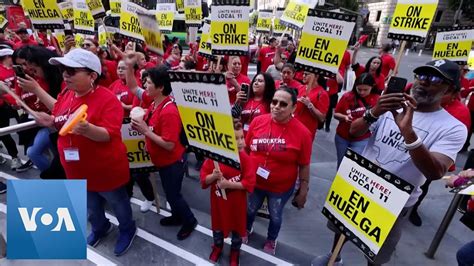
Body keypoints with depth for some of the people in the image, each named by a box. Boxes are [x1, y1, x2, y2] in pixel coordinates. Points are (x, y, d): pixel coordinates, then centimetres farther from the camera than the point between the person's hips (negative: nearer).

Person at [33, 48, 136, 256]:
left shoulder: (107, 99, -24)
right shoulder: (67, 94, 0)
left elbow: (109, 135, -30)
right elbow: (62, 123, 14)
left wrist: (87, 129, -47)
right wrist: (51, 121, -7)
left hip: (106, 169, -7)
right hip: (77, 169, 8)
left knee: (118, 202, 18)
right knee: (90, 208, 28)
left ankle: (127, 230, 45)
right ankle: (100, 227, 57)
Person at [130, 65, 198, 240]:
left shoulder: (169, 111, -29)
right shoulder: (155, 104, -1)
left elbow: (169, 144, -30)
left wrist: (145, 130, -26)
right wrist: (141, 125, -8)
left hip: (173, 161, -9)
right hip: (161, 160, 9)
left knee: (173, 194, 8)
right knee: (169, 192, 24)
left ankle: (190, 221, 31)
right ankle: (177, 216, 47)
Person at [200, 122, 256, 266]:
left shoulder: (245, 158, -20)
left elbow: (249, 183, -21)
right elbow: (204, 179, -9)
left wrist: (229, 184, -28)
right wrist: (213, 176, -30)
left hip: (237, 203, -1)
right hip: (218, 201, 2)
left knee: (237, 227, 20)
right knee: (218, 225, 24)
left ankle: (235, 251, 48)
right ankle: (217, 247, 54)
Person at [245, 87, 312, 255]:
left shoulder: (302, 132, -20)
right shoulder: (258, 121, -14)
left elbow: (304, 166, -11)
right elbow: (246, 148, 0)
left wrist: (303, 192, -5)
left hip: (281, 187, -2)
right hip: (254, 182, 2)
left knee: (275, 216, 24)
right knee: (250, 210, 27)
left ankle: (271, 240, 56)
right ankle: (247, 230, 61)